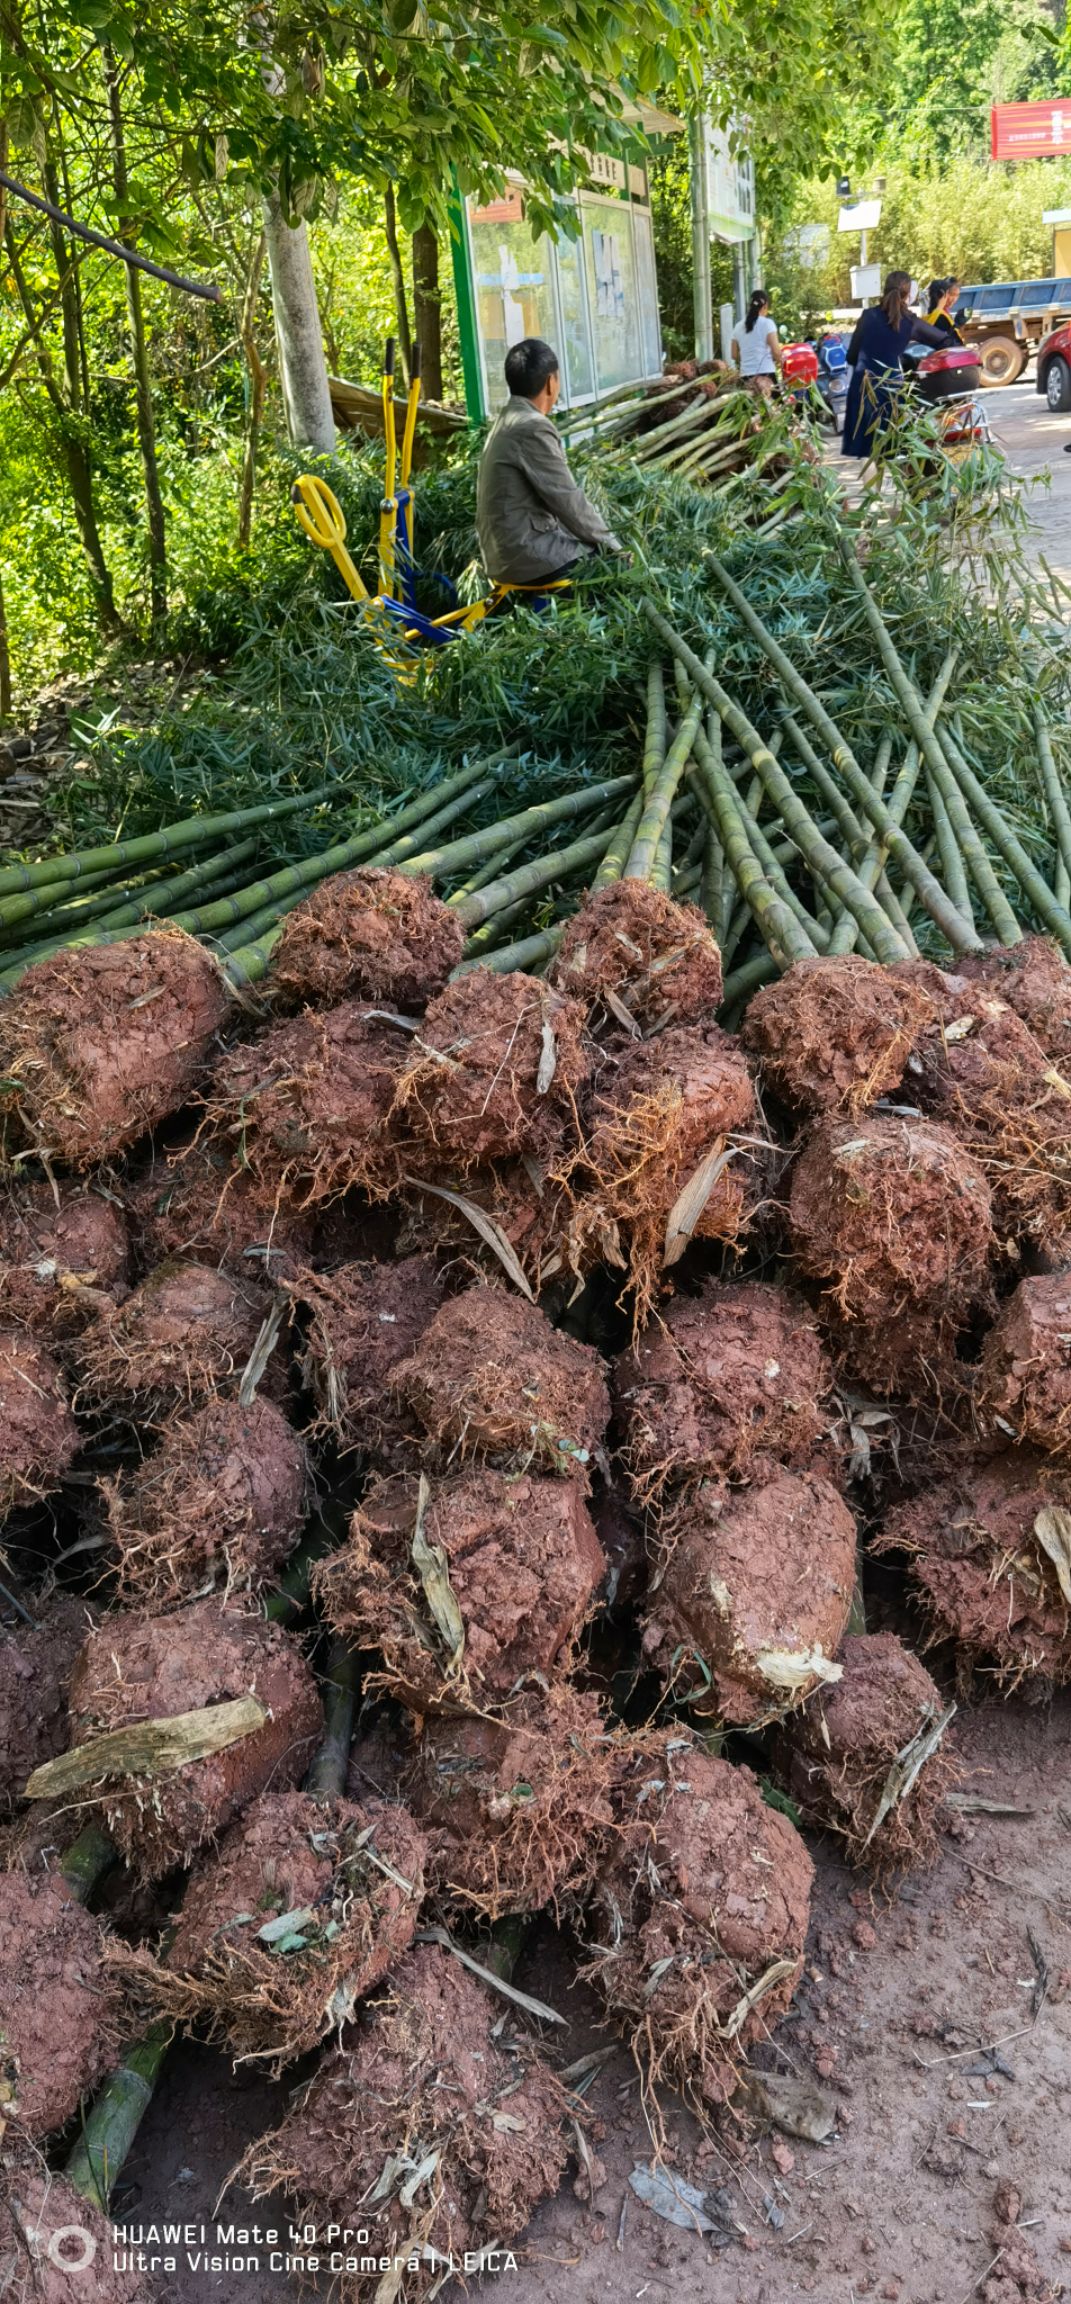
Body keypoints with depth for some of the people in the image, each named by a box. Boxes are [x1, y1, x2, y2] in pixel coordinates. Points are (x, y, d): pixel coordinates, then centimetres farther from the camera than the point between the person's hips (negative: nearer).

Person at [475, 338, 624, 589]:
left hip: (507, 550, 10)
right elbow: (567, 500, -16)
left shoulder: (507, 421, 13)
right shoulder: (533, 428, -18)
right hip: (525, 557, -10)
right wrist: (609, 543, -4)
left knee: (605, 548, 18)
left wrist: (601, 536, 14)